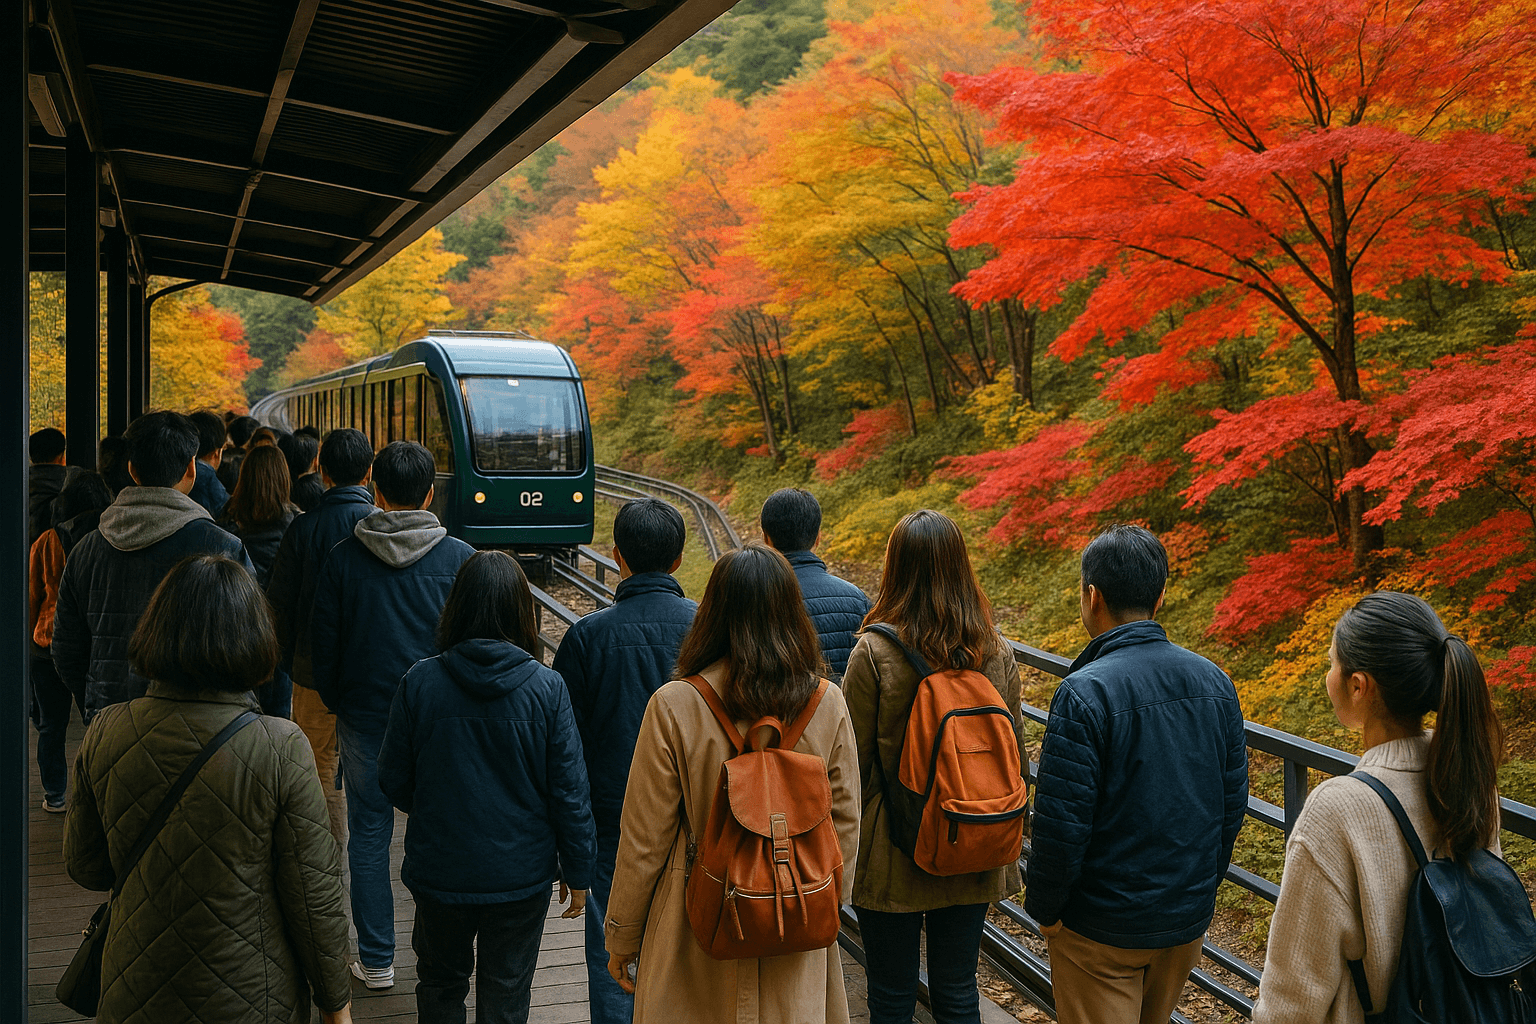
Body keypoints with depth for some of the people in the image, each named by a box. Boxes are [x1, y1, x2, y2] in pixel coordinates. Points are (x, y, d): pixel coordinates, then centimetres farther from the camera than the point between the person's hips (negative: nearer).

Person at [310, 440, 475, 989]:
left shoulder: (343, 558, -7)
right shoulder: (459, 558, -8)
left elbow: (322, 642, -1)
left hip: (364, 715, 0)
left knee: (368, 833, 11)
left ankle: (376, 959, 17)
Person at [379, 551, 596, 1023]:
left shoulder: (420, 681, -13)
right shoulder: (546, 688, -15)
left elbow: (393, 781, -3)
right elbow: (569, 792, -11)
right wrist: (578, 872, 3)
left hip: (440, 872, 1)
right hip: (522, 874, -1)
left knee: (440, 984, 24)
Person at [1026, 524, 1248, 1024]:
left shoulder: (1084, 693, -22)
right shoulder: (1214, 682, -1)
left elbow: (1061, 823, -20)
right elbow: (1233, 801, 7)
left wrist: (1045, 907, -5)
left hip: (1102, 926, -6)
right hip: (1189, 917, 6)